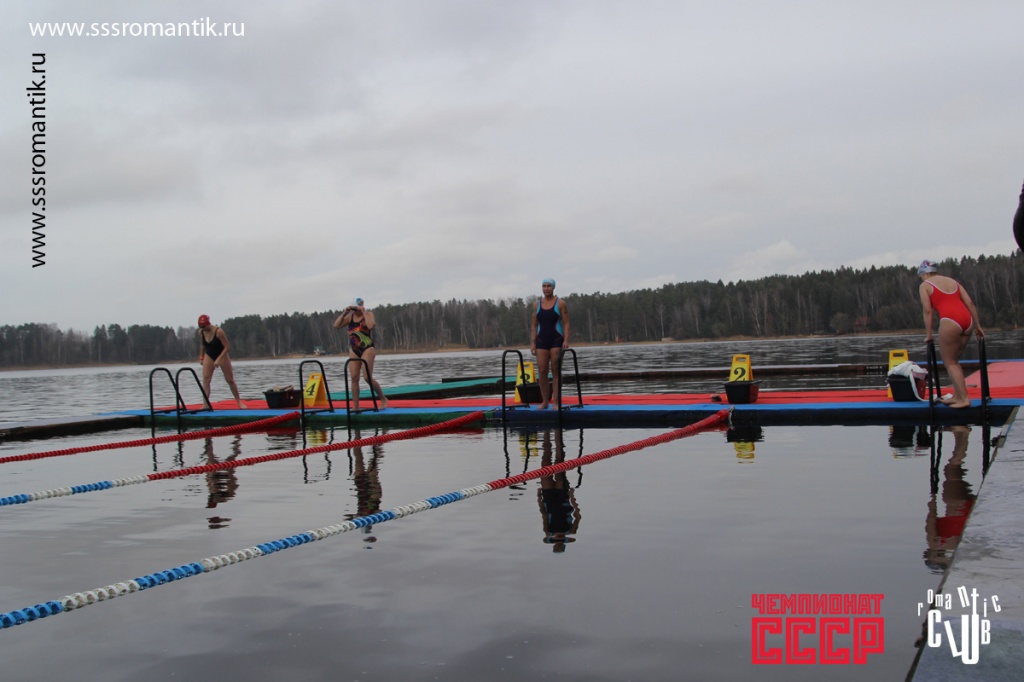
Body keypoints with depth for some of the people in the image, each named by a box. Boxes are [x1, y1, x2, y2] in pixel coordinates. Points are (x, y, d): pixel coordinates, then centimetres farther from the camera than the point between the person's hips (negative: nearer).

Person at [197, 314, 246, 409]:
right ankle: (205, 405, -12)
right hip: (209, 356, 4)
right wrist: (201, 357, 7)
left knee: (230, 380, 4)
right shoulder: (201, 332, -10)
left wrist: (218, 359, -28)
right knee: (206, 380, -11)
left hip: (222, 355, -4)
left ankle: (239, 401, 18)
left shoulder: (219, 331, -26)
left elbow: (227, 346, -23)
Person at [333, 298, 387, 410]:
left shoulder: (368, 314, -4)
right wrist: (344, 313, -5)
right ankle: (355, 406, 3)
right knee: (354, 378, 0)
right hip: (353, 351, 6)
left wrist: (364, 312, -18)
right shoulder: (350, 317, 9)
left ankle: (383, 399, 5)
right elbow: (336, 325, 2)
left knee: (368, 378, -12)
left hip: (367, 349, -6)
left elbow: (371, 325, -25)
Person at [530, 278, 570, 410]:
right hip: (541, 341, 3)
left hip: (556, 341, -3)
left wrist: (566, 340, -15)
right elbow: (533, 325, 9)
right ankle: (544, 402, 7)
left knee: (556, 371, -3)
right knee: (541, 371, -1)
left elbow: (566, 323, -4)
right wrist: (532, 343, 1)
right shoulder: (537, 304, 9)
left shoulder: (560, 303, 0)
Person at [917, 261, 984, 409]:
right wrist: (978, 326, 20)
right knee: (954, 360, 20)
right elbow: (970, 303, 17)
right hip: (967, 319, 6)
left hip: (950, 321, -6)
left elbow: (927, 311, 1)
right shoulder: (953, 281, 25)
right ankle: (957, 396, 19)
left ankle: (964, 398, -4)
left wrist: (928, 335, 5)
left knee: (950, 363, 4)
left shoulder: (925, 285, 10)